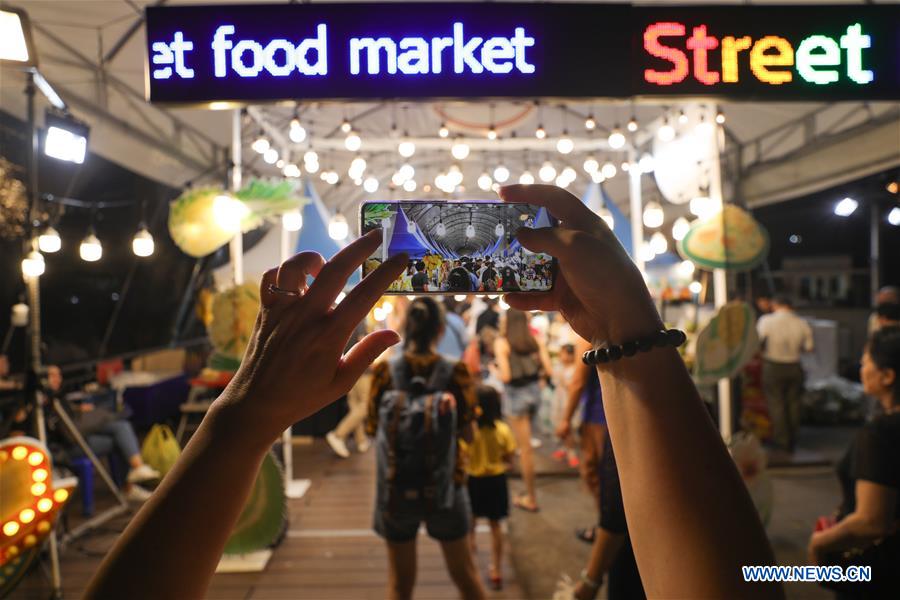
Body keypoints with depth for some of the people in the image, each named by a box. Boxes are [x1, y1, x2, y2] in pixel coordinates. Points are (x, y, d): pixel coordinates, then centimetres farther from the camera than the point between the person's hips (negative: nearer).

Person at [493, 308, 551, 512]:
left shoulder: (502, 343, -11)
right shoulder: (536, 340, 1)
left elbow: (505, 376, -18)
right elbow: (548, 370, -3)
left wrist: (496, 373, 2)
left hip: (516, 394, -5)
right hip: (534, 390, 5)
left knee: (525, 448, 3)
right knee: (525, 442, 25)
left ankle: (531, 498, 14)